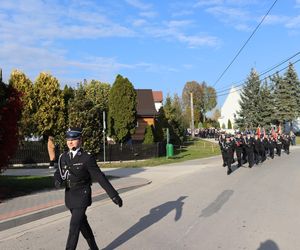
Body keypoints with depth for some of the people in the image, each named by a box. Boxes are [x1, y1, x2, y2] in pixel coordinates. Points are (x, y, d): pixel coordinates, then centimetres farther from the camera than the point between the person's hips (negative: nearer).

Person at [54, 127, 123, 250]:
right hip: (69, 196, 6)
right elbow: (58, 173, 11)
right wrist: (58, 180, -15)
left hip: (82, 197, -6)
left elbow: (100, 177, -15)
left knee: (74, 227, -11)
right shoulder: (63, 157, 2)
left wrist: (114, 195, -17)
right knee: (82, 224, 19)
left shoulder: (87, 158, -15)